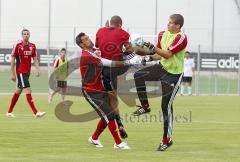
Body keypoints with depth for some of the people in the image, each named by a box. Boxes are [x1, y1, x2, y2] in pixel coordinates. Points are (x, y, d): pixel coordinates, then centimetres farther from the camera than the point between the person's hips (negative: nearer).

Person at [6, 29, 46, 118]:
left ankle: (9, 112, 24)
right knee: (28, 90, -15)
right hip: (20, 71, -6)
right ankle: (36, 112, -20)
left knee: (18, 91, 14)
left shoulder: (32, 46, 6)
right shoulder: (18, 46, -8)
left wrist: (37, 69, -8)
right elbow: (12, 60, -4)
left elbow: (35, 59, 8)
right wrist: (13, 74, -6)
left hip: (27, 72, 6)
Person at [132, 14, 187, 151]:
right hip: (162, 68, 7)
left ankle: (167, 140, 3)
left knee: (166, 106, -7)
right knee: (138, 76, -11)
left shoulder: (181, 38, -20)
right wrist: (150, 57, -4)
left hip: (174, 74, -7)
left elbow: (168, 54, -26)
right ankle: (145, 107, 5)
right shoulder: (163, 34, 4)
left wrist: (153, 48, -27)